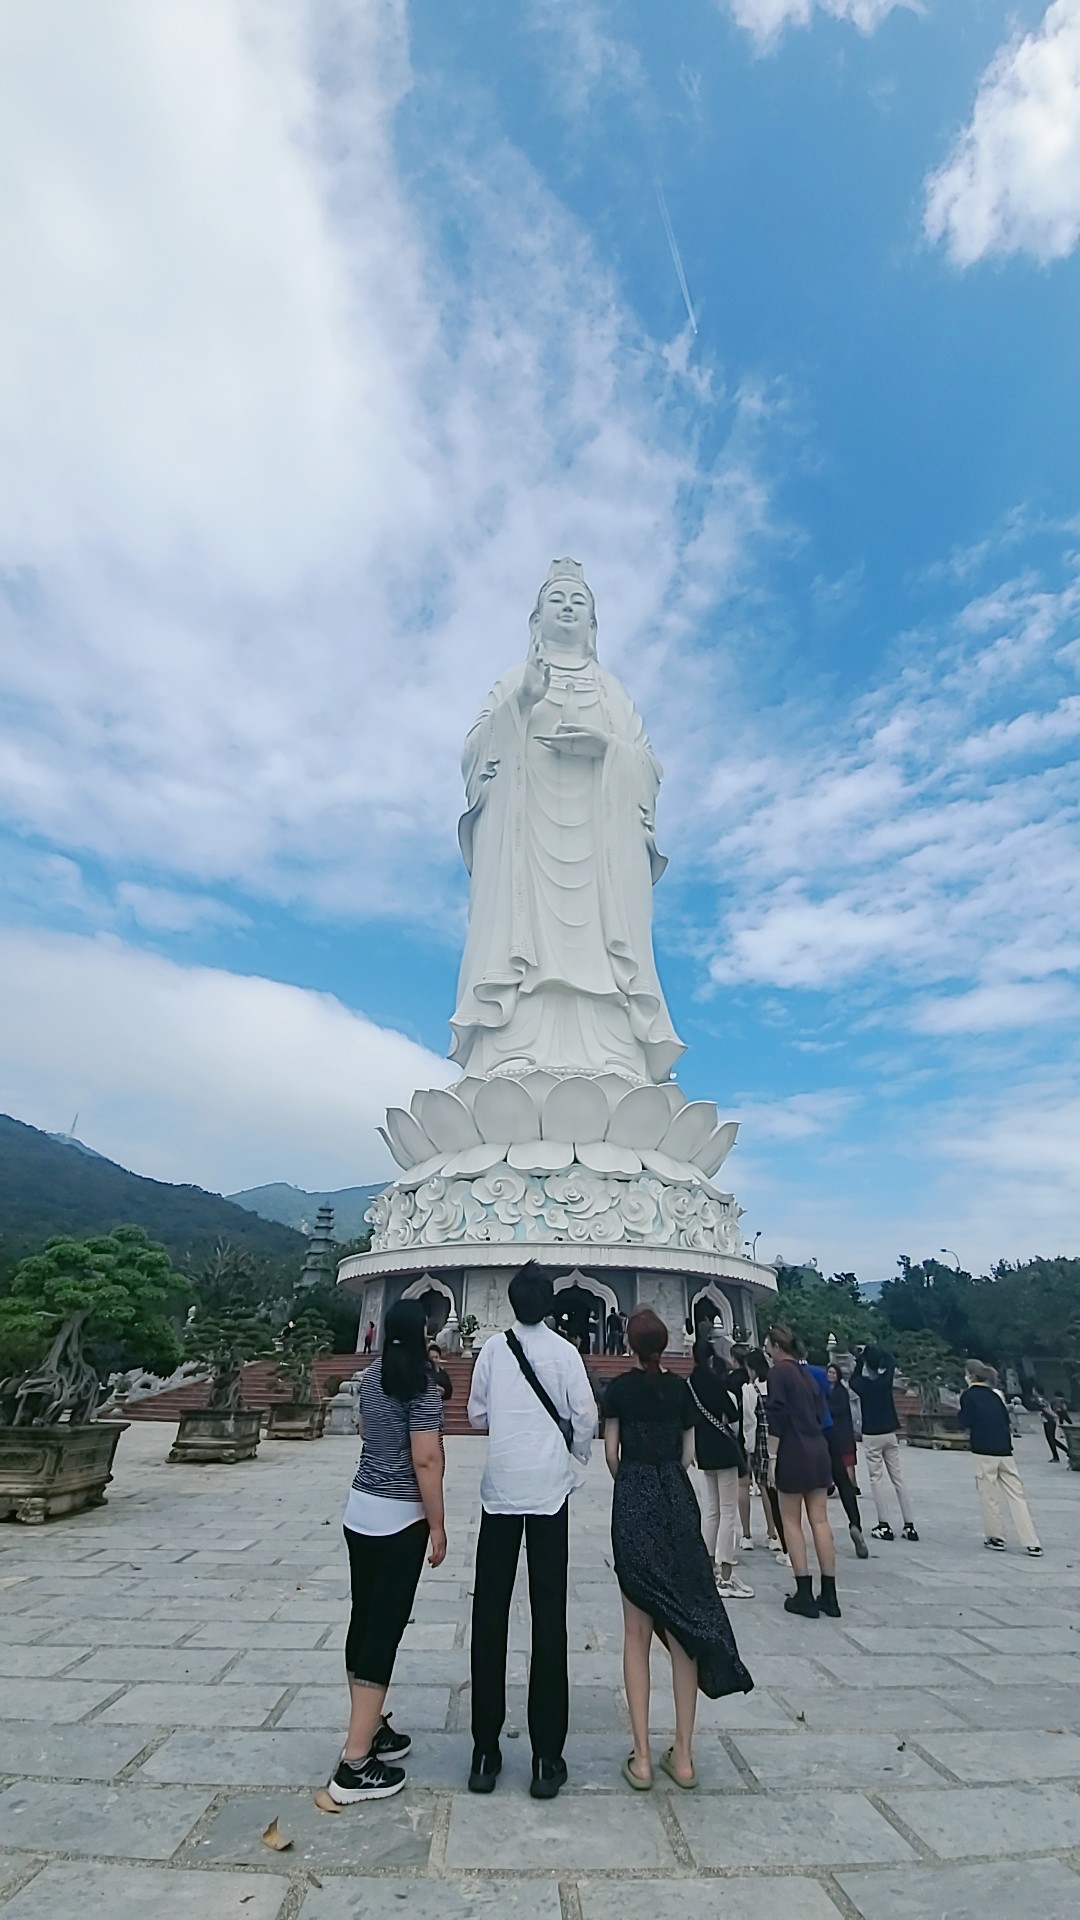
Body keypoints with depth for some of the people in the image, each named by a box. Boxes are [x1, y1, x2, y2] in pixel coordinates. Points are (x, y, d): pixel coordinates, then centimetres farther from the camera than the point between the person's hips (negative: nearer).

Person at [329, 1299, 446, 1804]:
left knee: (363, 1621, 17)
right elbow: (426, 1461, -19)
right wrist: (437, 1526, -9)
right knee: (384, 1630, 0)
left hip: (360, 1511, 8)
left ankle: (369, 1729, 31)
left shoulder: (371, 1376, 4)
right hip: (400, 1520, -7)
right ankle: (355, 1764, 4)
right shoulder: (422, 1386, -18)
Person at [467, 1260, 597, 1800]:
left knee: (489, 1616, 11)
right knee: (549, 1618, 8)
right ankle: (547, 1759, 14)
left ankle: (485, 1753, 20)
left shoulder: (492, 1348, -5)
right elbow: (586, 1417, -7)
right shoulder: (564, 1351, -9)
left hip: (500, 1488, 1)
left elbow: (476, 1415, 4)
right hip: (549, 1490, -1)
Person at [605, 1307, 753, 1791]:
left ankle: (641, 1758, 11)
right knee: (682, 1623, 10)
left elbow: (612, 1452, -2)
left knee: (637, 1630, 8)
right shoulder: (680, 1388, 2)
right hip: (678, 1500, 2)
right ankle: (683, 1755, 17)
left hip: (633, 1501, -2)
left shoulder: (619, 1388, -5)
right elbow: (687, 1454, 5)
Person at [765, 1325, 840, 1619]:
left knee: (791, 1522, 4)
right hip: (818, 1451, 7)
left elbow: (777, 1418, -14)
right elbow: (820, 1413, 16)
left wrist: (772, 1457, -11)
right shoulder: (807, 1373, 13)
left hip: (793, 1454, -7)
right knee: (820, 1520, 8)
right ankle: (829, 1595, 11)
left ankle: (804, 1595, 4)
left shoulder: (778, 1372, -9)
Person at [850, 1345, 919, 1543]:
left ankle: (884, 1525, -2)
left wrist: (859, 1359, 17)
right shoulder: (886, 1379, -5)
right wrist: (872, 1351, 19)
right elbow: (891, 1361, 15)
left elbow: (853, 1379, 15)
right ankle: (909, 1525, 7)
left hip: (871, 1436, -3)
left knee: (877, 1479, 1)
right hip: (890, 1434, 3)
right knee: (898, 1478, 8)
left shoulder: (862, 1384, -11)